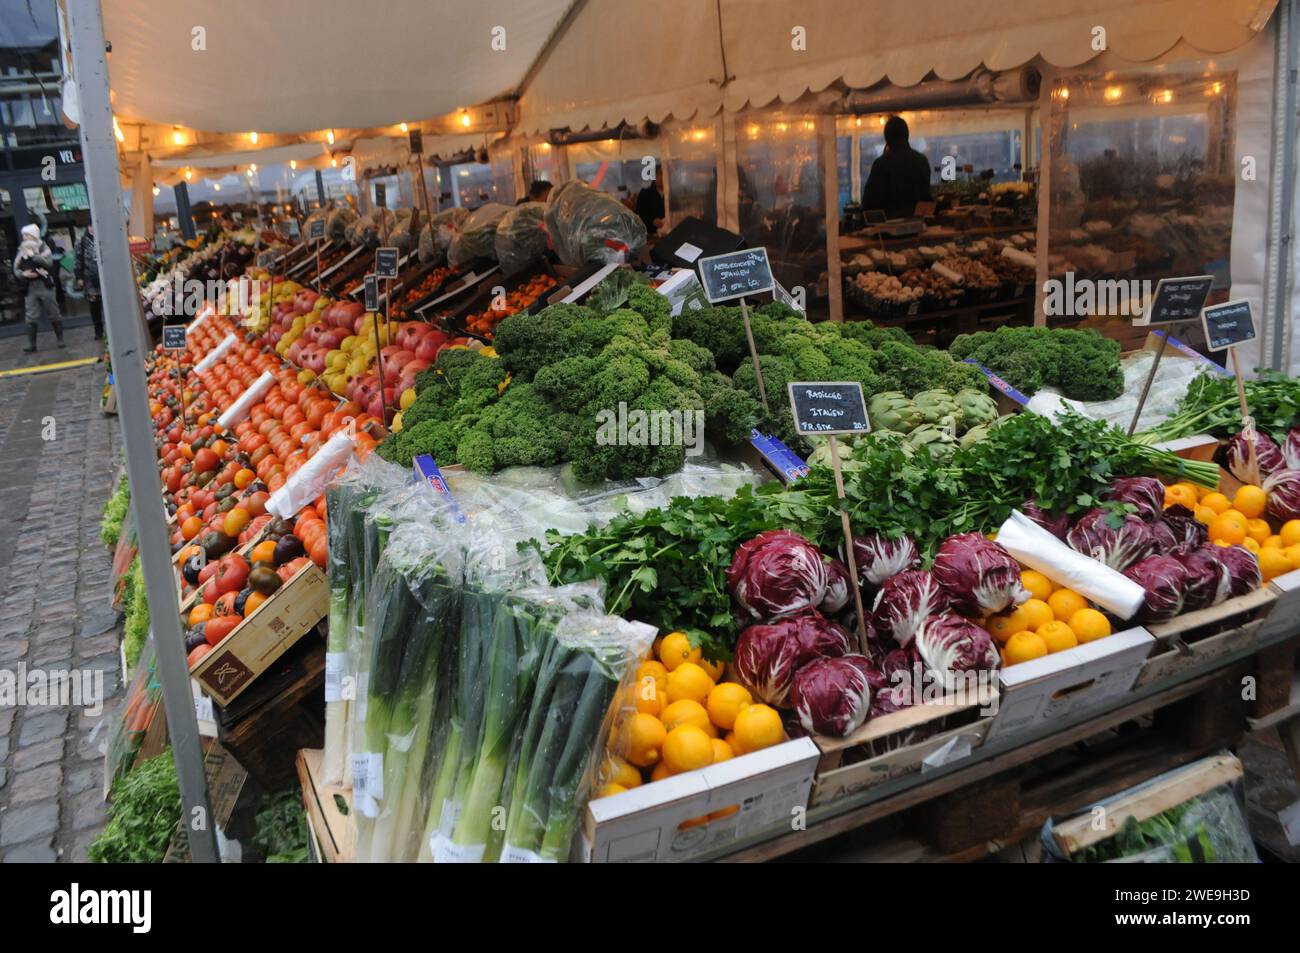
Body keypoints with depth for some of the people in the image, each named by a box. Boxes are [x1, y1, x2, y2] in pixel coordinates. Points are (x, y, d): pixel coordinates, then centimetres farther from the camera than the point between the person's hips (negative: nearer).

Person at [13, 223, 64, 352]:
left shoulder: (43, 248, 3)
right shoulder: (22, 251, 12)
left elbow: (48, 262, -15)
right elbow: (16, 269, 11)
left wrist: (32, 255, -13)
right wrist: (23, 274, -8)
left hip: (45, 286, -3)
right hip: (29, 288, 3)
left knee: (54, 315, 3)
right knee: (31, 318, 0)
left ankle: (60, 339, 14)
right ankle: (31, 344, 2)